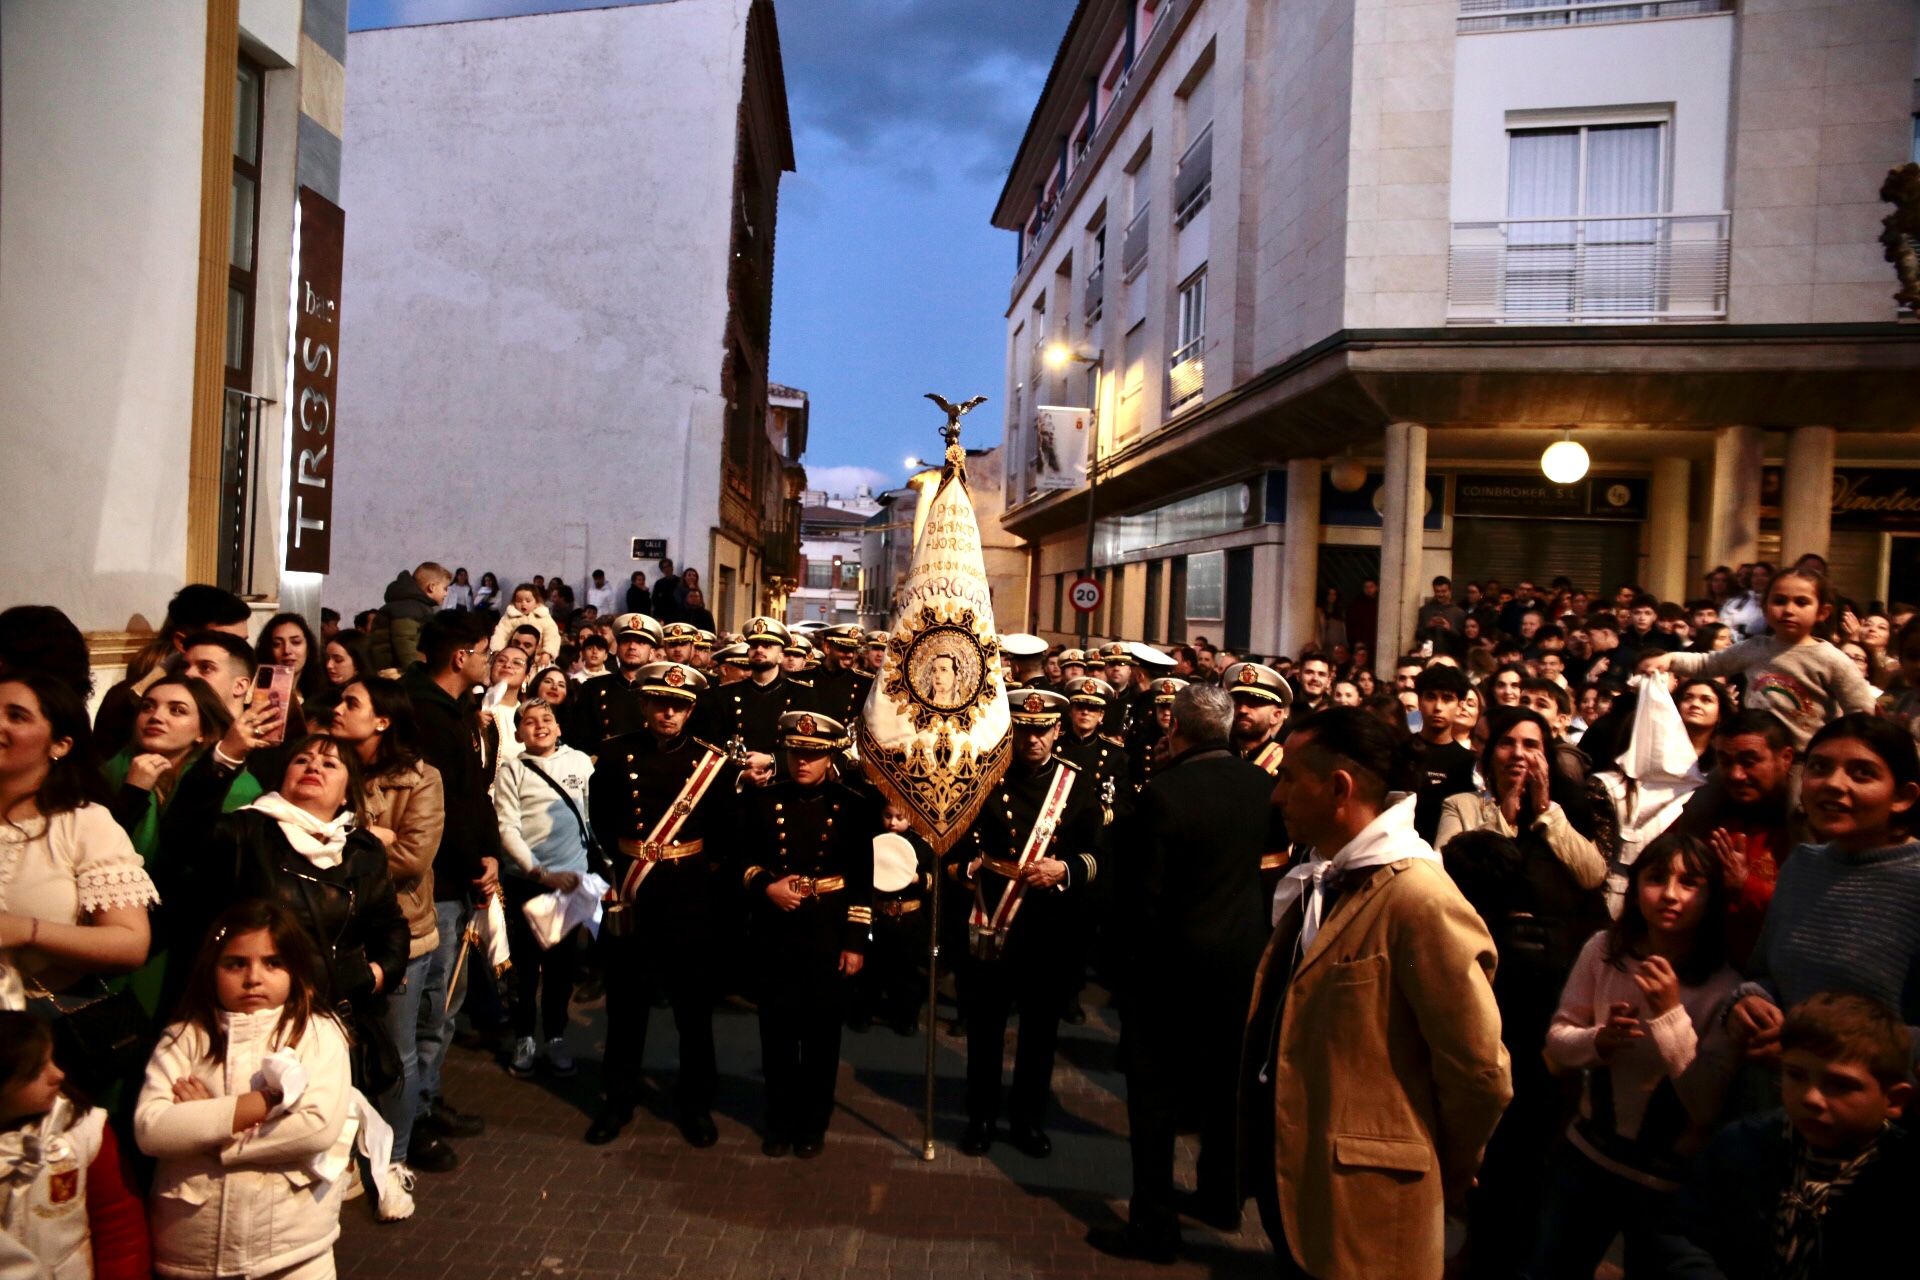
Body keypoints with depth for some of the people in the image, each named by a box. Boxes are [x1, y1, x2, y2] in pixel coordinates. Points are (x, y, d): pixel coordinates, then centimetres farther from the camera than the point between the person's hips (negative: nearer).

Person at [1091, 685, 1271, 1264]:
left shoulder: (1164, 791, -22)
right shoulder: (1260, 783, -5)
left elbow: (1145, 889, -17)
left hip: (1175, 958, -6)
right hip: (1244, 953, 6)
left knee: (1156, 1091, 6)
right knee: (1225, 1081, 21)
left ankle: (1154, 1225, 13)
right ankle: (1221, 1198, 37)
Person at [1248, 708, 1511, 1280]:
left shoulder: (1420, 900, -23)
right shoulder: (1317, 879, 5)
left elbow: (1479, 1070, -19)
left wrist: (1441, 1178, -4)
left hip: (1362, 1201, -8)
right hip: (1290, 1179, 8)